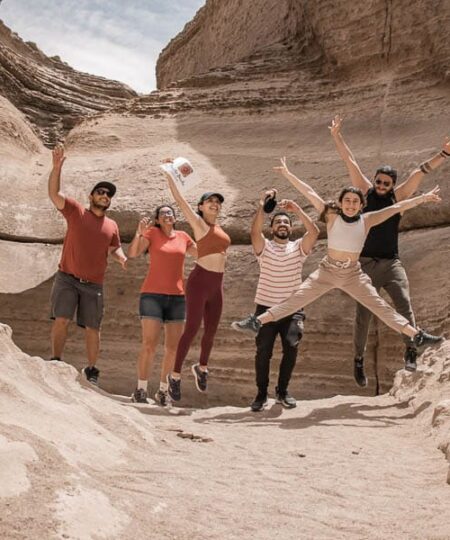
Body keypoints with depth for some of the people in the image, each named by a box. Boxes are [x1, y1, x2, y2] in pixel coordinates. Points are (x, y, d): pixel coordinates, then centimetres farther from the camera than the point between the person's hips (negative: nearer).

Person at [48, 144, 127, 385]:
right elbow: (54, 193, -10)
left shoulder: (112, 226, 10)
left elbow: (114, 248, 22)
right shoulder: (75, 211, 1)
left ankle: (91, 370, 17)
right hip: (67, 278, -3)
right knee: (61, 320, -12)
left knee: (92, 328, 5)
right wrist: (57, 166, -24)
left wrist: (121, 257, -2)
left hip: (94, 285, 3)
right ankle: (55, 361, 3)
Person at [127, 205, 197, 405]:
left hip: (177, 297, 4)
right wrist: (139, 232, -22)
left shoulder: (183, 237, 12)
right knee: (149, 345, -9)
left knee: (173, 347, 3)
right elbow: (132, 253, -9)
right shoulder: (152, 233, 1)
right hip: (153, 296, -4)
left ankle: (163, 390, 16)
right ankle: (140, 390, 1)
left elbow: (201, 255, 25)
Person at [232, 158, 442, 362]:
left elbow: (396, 207, -2)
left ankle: (416, 336, 2)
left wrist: (423, 198, -2)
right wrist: (287, 174, -6)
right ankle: (256, 322, -6)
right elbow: (310, 193, -7)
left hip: (353, 273, 1)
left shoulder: (367, 220, -3)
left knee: (381, 307, 0)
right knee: (294, 300, -6)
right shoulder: (332, 216, -6)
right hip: (328, 270, -1)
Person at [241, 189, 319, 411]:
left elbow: (314, 231, -12)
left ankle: (282, 391, 11)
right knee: (263, 352, 0)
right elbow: (254, 232, -18)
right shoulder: (264, 247, 3)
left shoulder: (299, 247, 6)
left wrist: (297, 209, -18)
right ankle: (261, 394, 16)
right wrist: (262, 205, -25)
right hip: (266, 308, -1)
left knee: (291, 349, -9)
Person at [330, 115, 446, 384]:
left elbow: (419, 173, 0)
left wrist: (444, 154, -6)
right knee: (364, 314, 3)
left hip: (391, 262, 1)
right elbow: (350, 162, 5)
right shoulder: (366, 191, 4)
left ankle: (411, 351, -16)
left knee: (404, 304, -17)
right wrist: (337, 135, 6)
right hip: (366, 263, -1)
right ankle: (359, 359, 15)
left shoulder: (398, 196, 6)